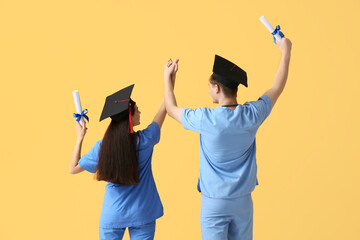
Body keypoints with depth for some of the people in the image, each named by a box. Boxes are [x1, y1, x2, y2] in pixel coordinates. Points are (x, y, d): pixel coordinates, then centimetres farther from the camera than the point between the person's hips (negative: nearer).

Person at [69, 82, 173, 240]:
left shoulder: (102, 147, -10)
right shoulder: (144, 141, -12)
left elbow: (73, 169, 3)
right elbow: (165, 108, 2)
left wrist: (80, 138, 7)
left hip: (112, 216, 2)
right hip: (141, 215, -1)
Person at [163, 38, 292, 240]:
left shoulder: (206, 119, -18)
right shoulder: (251, 115, -9)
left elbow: (171, 109, 1)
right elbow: (277, 88, 9)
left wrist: (168, 77, 15)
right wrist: (286, 53, 20)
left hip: (214, 202, -3)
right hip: (243, 200, 4)